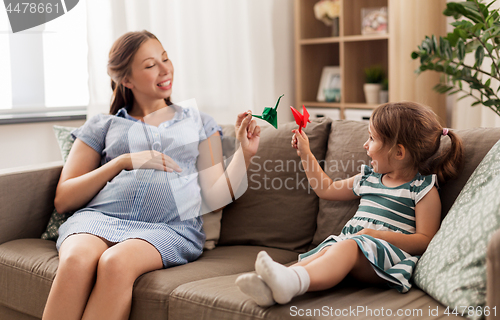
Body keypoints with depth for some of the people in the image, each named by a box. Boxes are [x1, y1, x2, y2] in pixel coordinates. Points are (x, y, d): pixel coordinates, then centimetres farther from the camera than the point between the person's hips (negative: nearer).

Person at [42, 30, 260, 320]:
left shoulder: (199, 123, 25)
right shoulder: (101, 127, 22)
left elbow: (215, 194, 15)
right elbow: (63, 199, 12)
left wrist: (245, 154, -1)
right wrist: (124, 161, 2)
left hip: (169, 227, 0)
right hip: (100, 217, 1)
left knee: (115, 263, -36)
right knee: (76, 260, -36)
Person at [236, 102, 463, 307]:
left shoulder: (424, 189, 3)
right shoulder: (368, 177, 25)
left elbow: (425, 241, -5)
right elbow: (327, 190, 38)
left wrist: (379, 234, -17)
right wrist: (305, 154, 35)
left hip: (388, 252, -7)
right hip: (348, 242, 7)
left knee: (347, 247, -37)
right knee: (326, 251, -28)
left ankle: (291, 282, -65)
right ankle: (269, 287, -54)